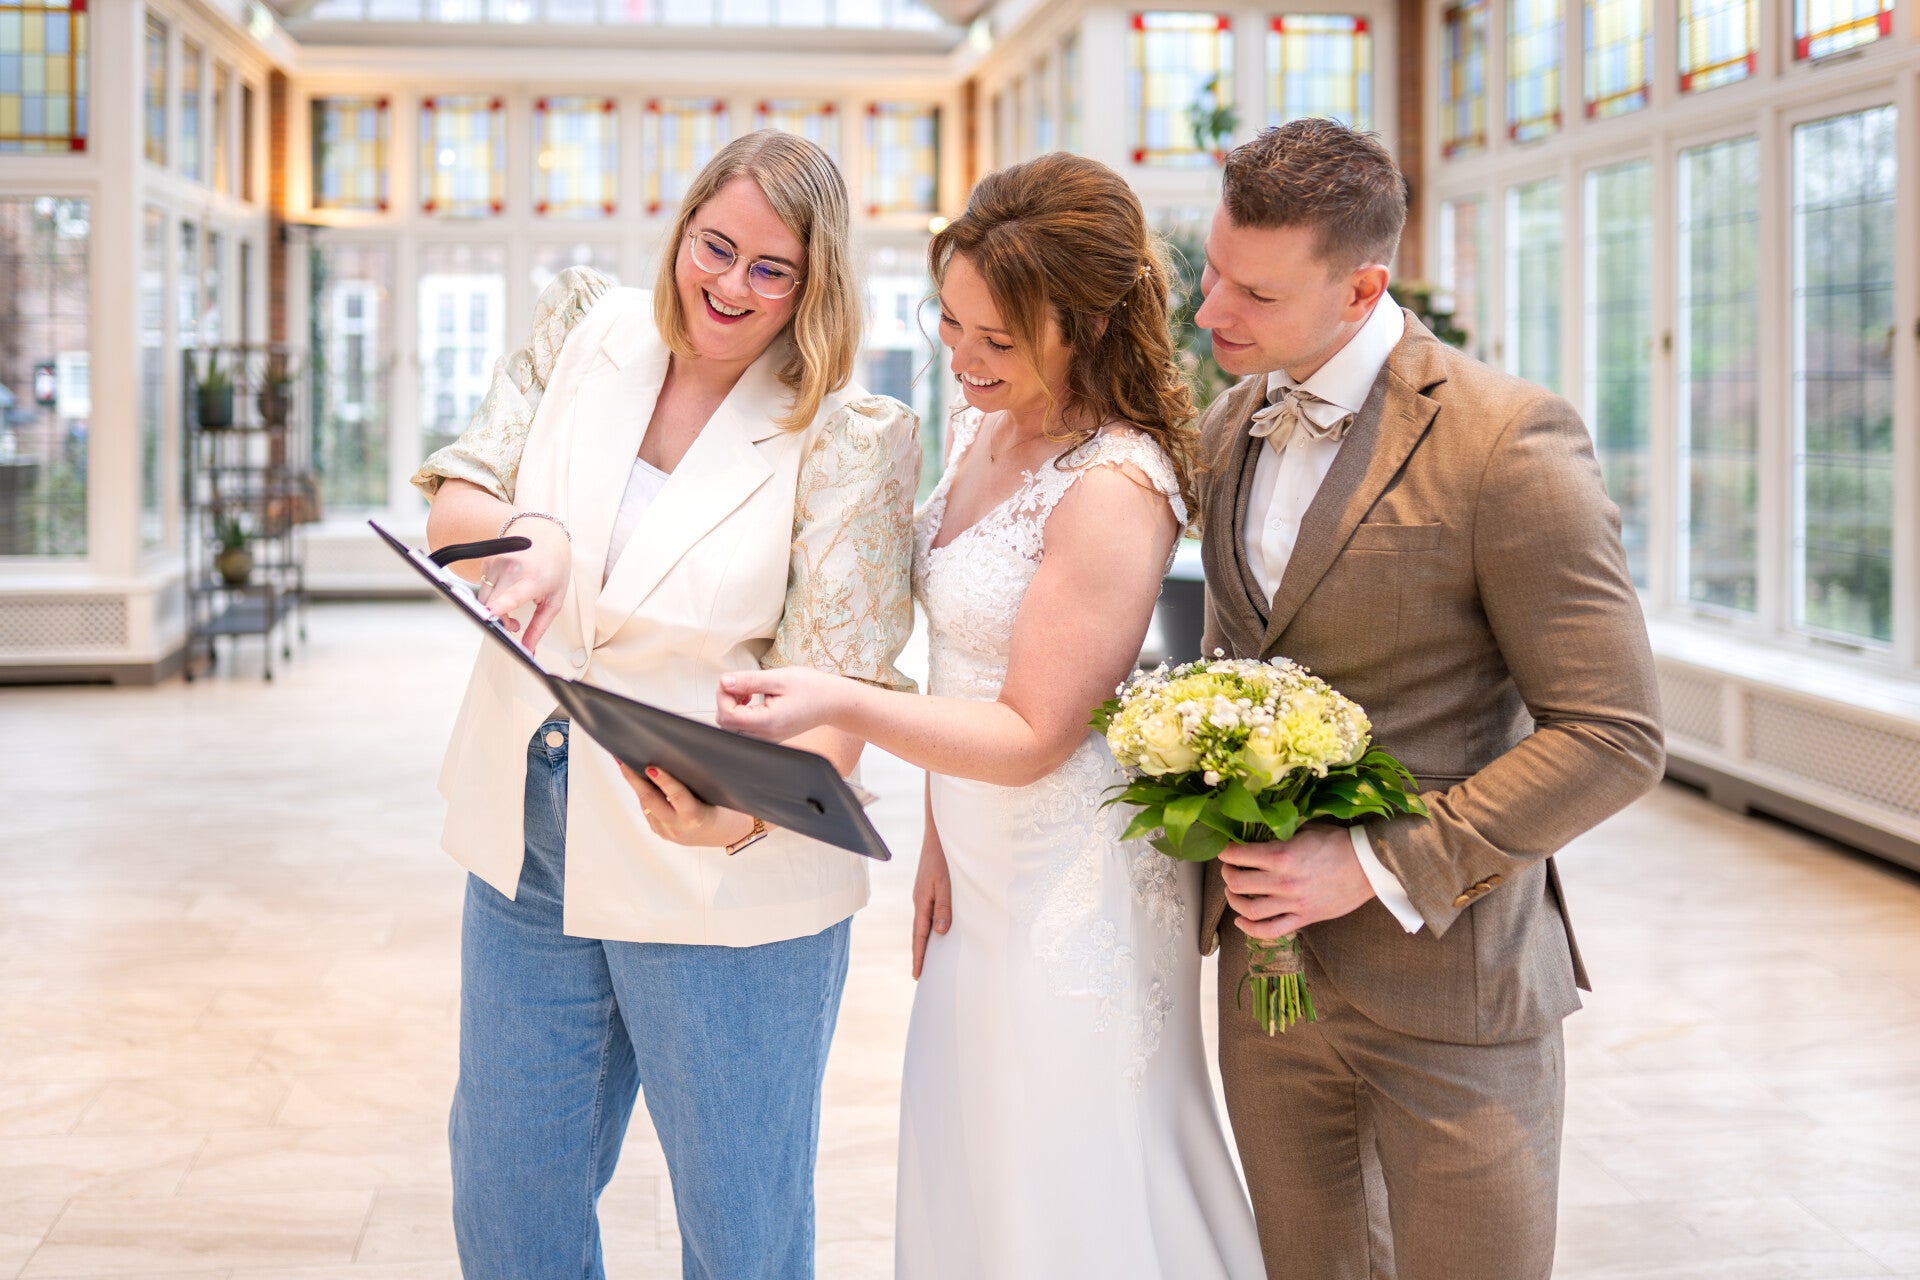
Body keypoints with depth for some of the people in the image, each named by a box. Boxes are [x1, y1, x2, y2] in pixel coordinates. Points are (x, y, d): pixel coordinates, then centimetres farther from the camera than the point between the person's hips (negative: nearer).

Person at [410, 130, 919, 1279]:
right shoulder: (586, 325, 1)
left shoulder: (853, 438, -13)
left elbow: (839, 691, -16)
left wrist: (745, 810, -36)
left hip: (723, 886, -5)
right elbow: (451, 502, 2)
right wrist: (524, 530, -22)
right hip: (529, 850, 5)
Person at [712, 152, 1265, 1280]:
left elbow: (1033, 733, -21)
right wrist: (939, 840, 11)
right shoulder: (982, 428, 4)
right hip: (987, 878, 9)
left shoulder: (1113, 490, -23)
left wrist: (840, 703, -31)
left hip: (1077, 896, -8)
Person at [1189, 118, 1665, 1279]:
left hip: (1447, 979, -6)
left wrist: (1377, 867, -19)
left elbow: (1614, 737, -17)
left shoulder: (1507, 440, -16)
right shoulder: (1229, 428, 7)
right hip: (1267, 960, 6)